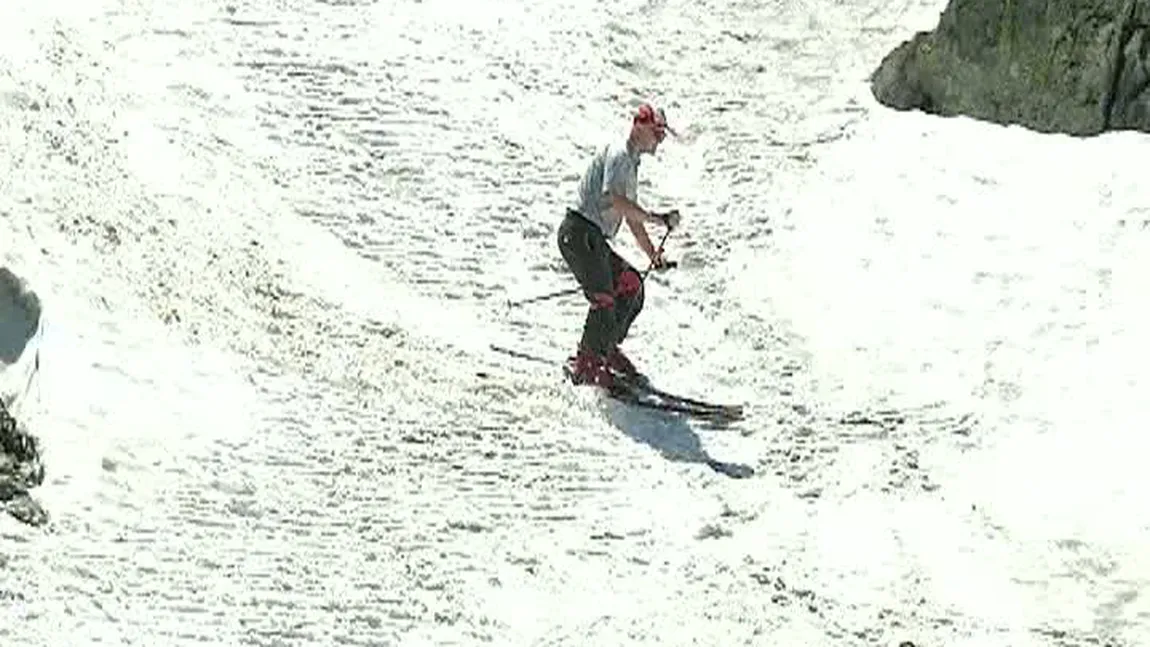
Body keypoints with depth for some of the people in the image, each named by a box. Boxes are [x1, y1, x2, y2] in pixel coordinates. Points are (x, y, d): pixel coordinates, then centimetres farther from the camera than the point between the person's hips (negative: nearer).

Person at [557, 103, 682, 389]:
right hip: (580, 233, -10)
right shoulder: (618, 155, -10)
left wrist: (652, 253, 20)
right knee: (604, 301, -14)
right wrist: (658, 219, -24)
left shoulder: (630, 164, 23)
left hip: (593, 240, 10)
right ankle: (584, 365, -5)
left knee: (632, 285, 9)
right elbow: (615, 200, -26)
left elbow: (631, 215, 28)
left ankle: (606, 348, 15)